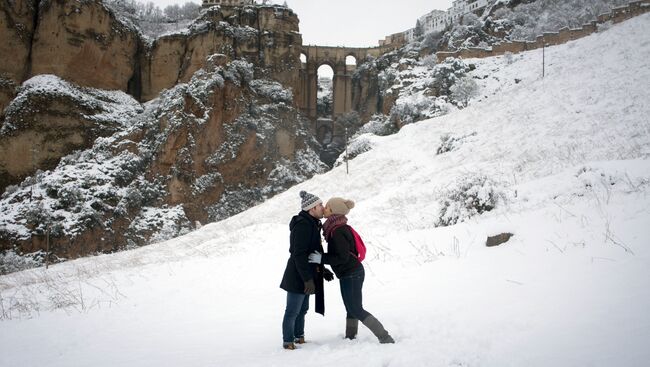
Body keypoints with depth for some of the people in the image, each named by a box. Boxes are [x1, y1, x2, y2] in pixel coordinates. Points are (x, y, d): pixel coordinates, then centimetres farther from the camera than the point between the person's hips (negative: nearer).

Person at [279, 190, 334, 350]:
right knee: (292, 311, -1)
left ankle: (299, 338, 29)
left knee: (302, 309, 18)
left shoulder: (311, 225, 14)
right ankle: (288, 342, 8)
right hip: (298, 277, -10)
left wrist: (322, 270, 23)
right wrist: (308, 279, -24)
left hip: (305, 277, 10)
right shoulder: (302, 225, -19)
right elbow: (299, 255, -24)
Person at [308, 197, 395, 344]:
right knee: (352, 309, 18)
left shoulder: (337, 231, -21)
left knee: (356, 311, -4)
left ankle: (385, 339, -3)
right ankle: (350, 338, 30)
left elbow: (342, 257, -24)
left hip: (350, 275, -10)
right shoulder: (340, 227, 9)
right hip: (353, 273, 10)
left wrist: (321, 259, -20)